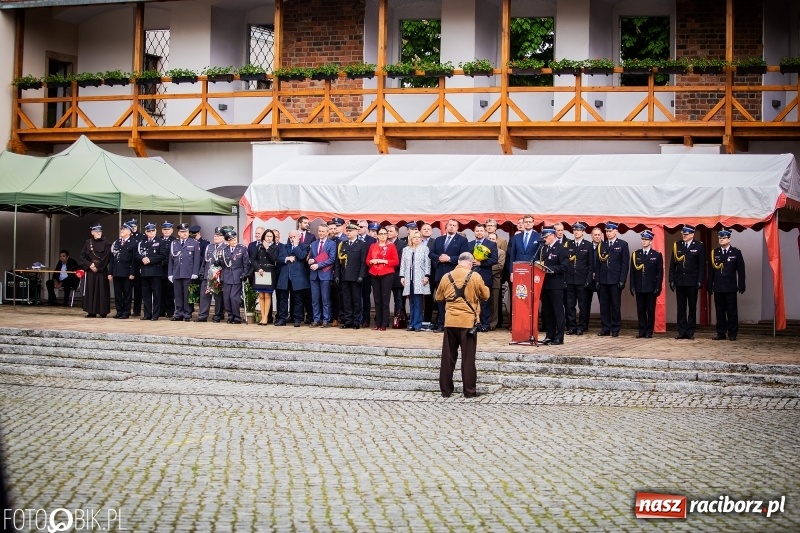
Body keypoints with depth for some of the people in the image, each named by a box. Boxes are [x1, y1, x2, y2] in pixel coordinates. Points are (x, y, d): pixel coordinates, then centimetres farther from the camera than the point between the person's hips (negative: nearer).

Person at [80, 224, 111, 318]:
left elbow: (107, 258, -5)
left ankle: (103, 312, 1)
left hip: (102, 271, -2)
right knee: (90, 290, 1)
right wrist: (90, 265, -9)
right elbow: (83, 256, 5)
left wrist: (98, 267, -11)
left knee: (102, 290, -2)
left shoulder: (106, 243, 1)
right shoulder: (87, 243, 7)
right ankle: (91, 312, 5)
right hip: (90, 270, 2)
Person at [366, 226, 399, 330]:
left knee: (385, 299, -4)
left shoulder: (391, 246, 1)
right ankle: (378, 323, 10)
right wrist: (372, 261, -8)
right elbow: (367, 260, 14)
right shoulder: (372, 246, 12)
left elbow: (396, 261, -5)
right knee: (377, 299, 5)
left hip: (387, 275, -4)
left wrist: (384, 261, -14)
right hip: (374, 275, 4)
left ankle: (384, 324, -2)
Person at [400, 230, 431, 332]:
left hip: (420, 279, -3)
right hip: (409, 278, 3)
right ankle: (411, 324, 6)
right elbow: (403, 264, 13)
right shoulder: (406, 249, 16)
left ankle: (417, 324, -5)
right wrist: (402, 276, 4)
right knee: (411, 302, 4)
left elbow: (427, 263, 0)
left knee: (418, 303, -6)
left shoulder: (424, 249, 5)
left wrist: (426, 276, -8)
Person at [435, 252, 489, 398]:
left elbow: (439, 298, 13)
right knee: (468, 358, 2)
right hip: (468, 322, -2)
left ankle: (446, 390, 12)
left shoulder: (446, 277, 2)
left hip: (450, 321, 3)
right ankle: (470, 391, 5)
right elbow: (485, 295, 3)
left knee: (448, 357, 8)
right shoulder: (474, 277, -6)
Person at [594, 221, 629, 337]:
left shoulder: (623, 245, 3)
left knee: (615, 305, 0)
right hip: (603, 280, 4)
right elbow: (597, 263, 11)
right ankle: (605, 328, 9)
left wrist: (622, 280, -9)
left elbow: (625, 263, -2)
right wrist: (597, 280, 3)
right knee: (604, 305, 4)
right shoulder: (601, 245, 13)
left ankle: (615, 329, 6)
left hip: (615, 280, -4)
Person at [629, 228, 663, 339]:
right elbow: (632, 272, 8)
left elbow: (660, 272, 0)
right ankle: (642, 331, 9)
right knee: (640, 310, 4)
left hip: (651, 288, -2)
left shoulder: (657, 255, 2)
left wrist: (658, 287, -7)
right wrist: (632, 286, 1)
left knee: (651, 310, 1)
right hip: (639, 287, 2)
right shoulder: (635, 254, 9)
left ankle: (649, 332, 7)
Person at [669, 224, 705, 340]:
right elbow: (672, 264, 8)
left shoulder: (699, 246, 0)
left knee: (692, 308, 4)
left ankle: (690, 332, 9)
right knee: (681, 308, 4)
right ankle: (682, 331, 8)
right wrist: (671, 280, 2)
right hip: (679, 281, 3)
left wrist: (700, 281, -9)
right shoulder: (677, 246, 8)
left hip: (692, 282, -2)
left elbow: (702, 265, -2)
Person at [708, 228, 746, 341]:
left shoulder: (736, 252, 3)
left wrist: (741, 285, -5)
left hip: (730, 288, -2)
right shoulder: (714, 253, 9)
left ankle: (732, 334, 6)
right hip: (718, 288, 3)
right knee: (720, 311, 5)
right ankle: (721, 333, 10)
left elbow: (741, 270, 0)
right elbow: (711, 270, 8)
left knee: (732, 311, 0)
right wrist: (710, 285, 3)